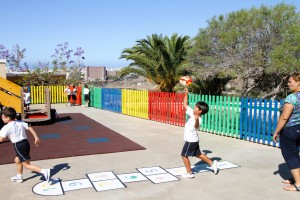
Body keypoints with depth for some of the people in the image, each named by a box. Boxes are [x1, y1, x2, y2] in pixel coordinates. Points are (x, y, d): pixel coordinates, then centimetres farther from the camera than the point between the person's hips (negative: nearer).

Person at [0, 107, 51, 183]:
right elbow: (30, 128, 4)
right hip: (25, 143, 8)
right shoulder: (20, 122, 9)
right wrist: (36, 138, 3)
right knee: (17, 160, 29)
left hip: (19, 146, -8)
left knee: (26, 165, -3)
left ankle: (44, 171, -18)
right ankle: (19, 177, 42)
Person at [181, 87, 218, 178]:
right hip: (193, 140, 9)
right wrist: (186, 94, 8)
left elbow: (196, 126, -51)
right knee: (198, 154, 21)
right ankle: (212, 163, 31)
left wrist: (197, 119, -71)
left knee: (184, 155, 2)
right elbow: (185, 105, 9)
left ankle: (189, 173, 11)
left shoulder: (198, 120, -27)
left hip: (191, 141, -9)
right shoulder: (192, 113, -1)